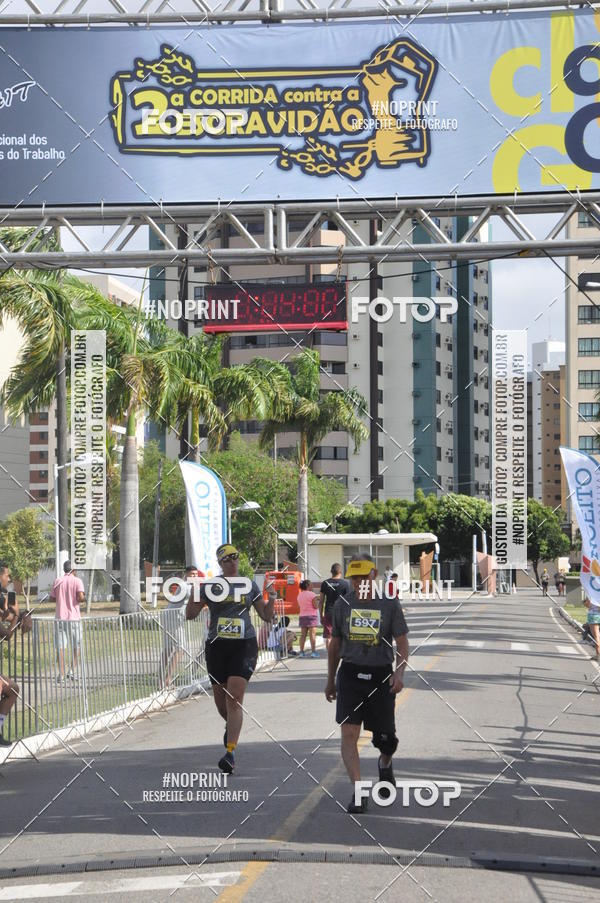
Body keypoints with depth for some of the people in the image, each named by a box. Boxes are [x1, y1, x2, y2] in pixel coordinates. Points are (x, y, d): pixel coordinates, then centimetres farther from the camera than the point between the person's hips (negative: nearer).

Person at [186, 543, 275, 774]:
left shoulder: (249, 586, 8)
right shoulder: (210, 586, 5)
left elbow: (266, 616, 13)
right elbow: (190, 615, 2)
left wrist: (271, 599, -5)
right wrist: (194, 594, -14)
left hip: (244, 646, -1)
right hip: (217, 647, 1)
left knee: (235, 700, -12)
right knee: (221, 701, 10)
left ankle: (230, 753, -14)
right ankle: (231, 726, 45)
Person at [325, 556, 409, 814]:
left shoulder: (390, 604, -2)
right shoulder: (343, 604, 6)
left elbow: (402, 643, -3)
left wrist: (399, 672, -19)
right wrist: (330, 680, 18)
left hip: (381, 675, -1)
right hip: (350, 674, 1)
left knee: (385, 736, 6)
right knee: (349, 734, -12)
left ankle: (385, 763, 42)